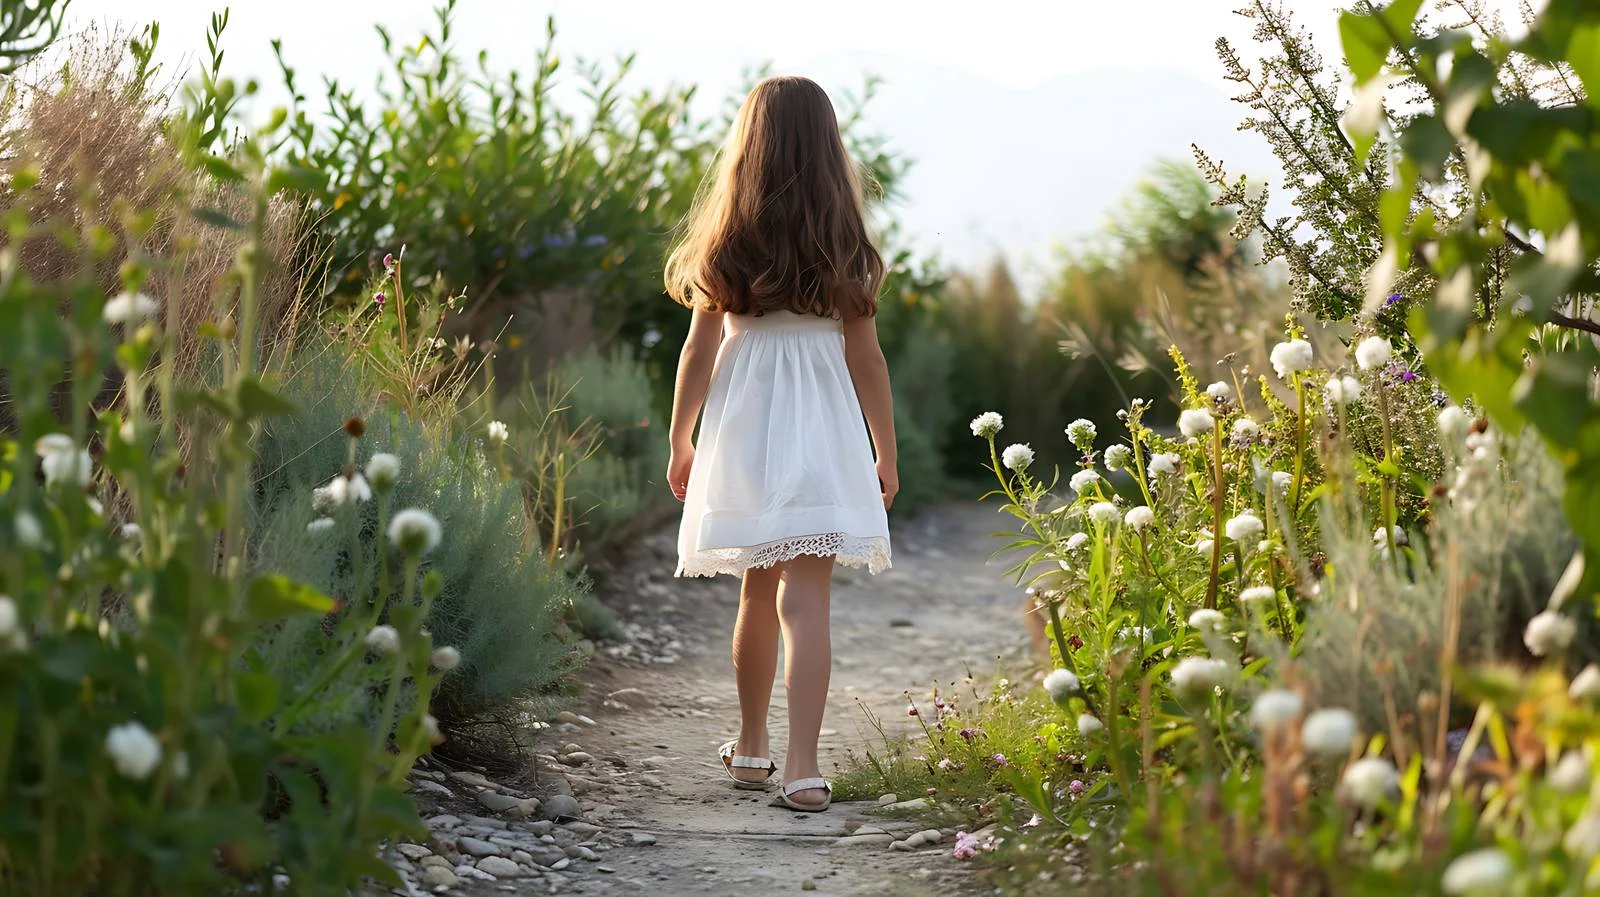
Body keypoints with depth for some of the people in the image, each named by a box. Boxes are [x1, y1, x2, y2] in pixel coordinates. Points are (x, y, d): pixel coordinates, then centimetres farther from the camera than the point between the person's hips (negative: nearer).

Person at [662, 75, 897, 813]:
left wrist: (679, 443, 12)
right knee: (805, 595, -7)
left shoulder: (726, 244, 0)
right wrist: (886, 452, 12)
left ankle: (751, 747, 30)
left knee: (758, 588, 17)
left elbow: (700, 350, 2)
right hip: (822, 428, -2)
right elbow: (866, 357, 2)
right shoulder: (843, 248, 0)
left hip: (742, 423, 2)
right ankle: (801, 766, -17)